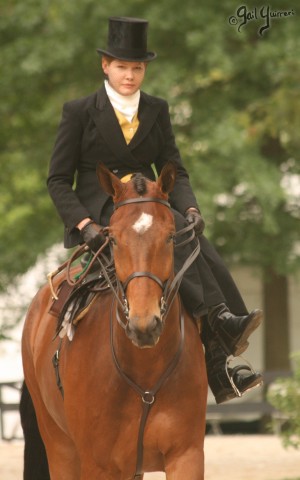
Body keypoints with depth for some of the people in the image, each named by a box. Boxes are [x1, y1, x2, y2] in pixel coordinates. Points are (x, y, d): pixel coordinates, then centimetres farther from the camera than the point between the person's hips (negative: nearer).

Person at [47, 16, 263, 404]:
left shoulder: (157, 111, 14)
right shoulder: (79, 112, 3)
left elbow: (174, 171, 11)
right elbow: (58, 180, 2)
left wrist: (189, 209, -10)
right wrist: (84, 224, -14)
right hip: (99, 218, -4)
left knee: (207, 257, -24)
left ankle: (220, 371, -28)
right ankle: (220, 321, -42)